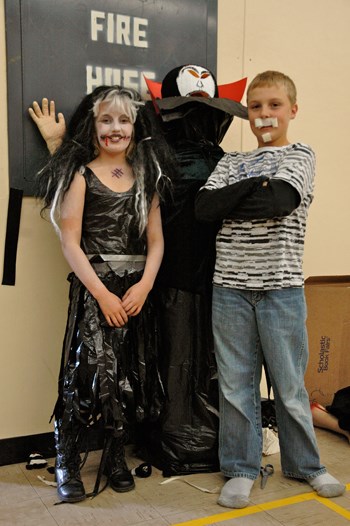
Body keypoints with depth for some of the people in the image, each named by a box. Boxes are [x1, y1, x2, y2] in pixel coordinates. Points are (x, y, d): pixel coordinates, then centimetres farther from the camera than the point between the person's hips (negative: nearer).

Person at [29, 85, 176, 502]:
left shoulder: (146, 176, 12)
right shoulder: (80, 175, 0)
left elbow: (156, 240, 8)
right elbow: (70, 244, -7)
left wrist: (144, 285, -8)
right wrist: (103, 294, -13)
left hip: (137, 290, 4)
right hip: (93, 287, -4)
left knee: (130, 375, 7)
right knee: (87, 371, -8)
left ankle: (115, 458, 25)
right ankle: (66, 464, 10)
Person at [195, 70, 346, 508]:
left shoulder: (300, 155, 4)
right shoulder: (231, 162, 13)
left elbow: (281, 200, -17)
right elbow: (203, 208, -5)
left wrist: (228, 203, -7)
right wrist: (257, 185, -12)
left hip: (280, 287, -2)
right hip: (230, 286, 3)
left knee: (289, 383, 9)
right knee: (235, 382, 7)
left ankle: (304, 463, 29)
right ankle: (240, 468, 22)